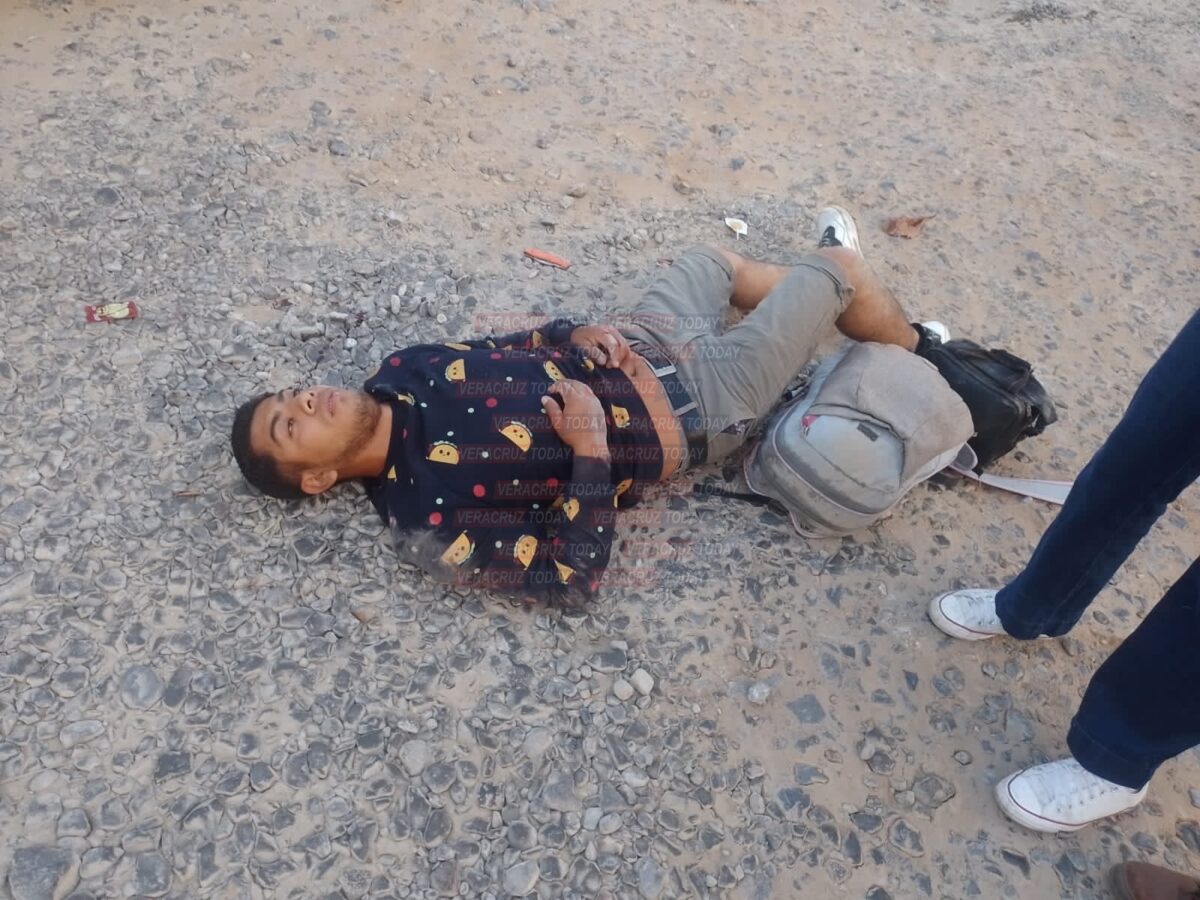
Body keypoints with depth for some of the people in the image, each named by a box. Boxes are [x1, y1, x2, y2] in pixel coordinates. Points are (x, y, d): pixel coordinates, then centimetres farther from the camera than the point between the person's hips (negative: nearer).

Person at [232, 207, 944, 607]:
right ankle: (914, 350, 37)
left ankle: (831, 314, 55)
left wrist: (576, 336, -11)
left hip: (638, 352, 7)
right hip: (693, 411, -6)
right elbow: (575, 579, -27)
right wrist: (591, 446, -30)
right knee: (841, 264, 3)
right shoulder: (433, 526, -26)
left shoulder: (400, 374, -5)